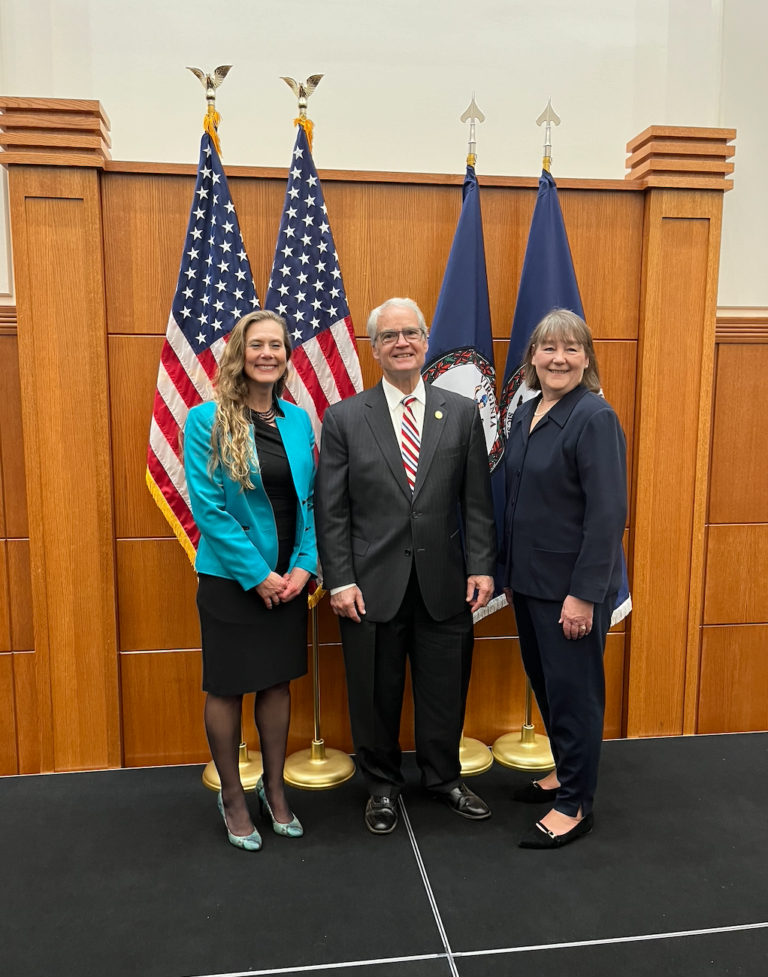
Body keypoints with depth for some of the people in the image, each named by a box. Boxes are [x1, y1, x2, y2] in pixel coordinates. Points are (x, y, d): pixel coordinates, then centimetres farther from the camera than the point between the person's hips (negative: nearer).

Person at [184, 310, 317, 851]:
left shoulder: (298, 420, 3)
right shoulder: (207, 420, -10)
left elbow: (309, 500, 5)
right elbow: (208, 507, -14)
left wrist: (303, 565, -7)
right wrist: (256, 574, -15)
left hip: (288, 578, 4)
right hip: (231, 579, -4)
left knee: (279, 682, 15)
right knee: (226, 688, 10)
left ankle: (274, 788, 35)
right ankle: (232, 796, 31)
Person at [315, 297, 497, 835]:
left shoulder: (462, 412, 3)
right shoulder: (344, 418, -1)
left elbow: (477, 501, 3)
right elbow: (332, 511, -3)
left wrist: (482, 566, -4)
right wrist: (340, 581, -8)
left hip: (444, 584, 1)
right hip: (373, 585, -1)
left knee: (445, 689, 16)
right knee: (376, 693, 13)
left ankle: (444, 776, 41)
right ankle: (383, 785, 37)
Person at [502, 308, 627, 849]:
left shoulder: (595, 418, -15)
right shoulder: (525, 415, 8)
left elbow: (608, 513, -19)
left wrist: (584, 594, -21)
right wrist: (510, 572, 14)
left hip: (572, 586, -8)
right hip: (530, 580, 8)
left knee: (573, 691, 5)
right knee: (544, 681, 19)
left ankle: (575, 805, 22)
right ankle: (564, 771, 40)